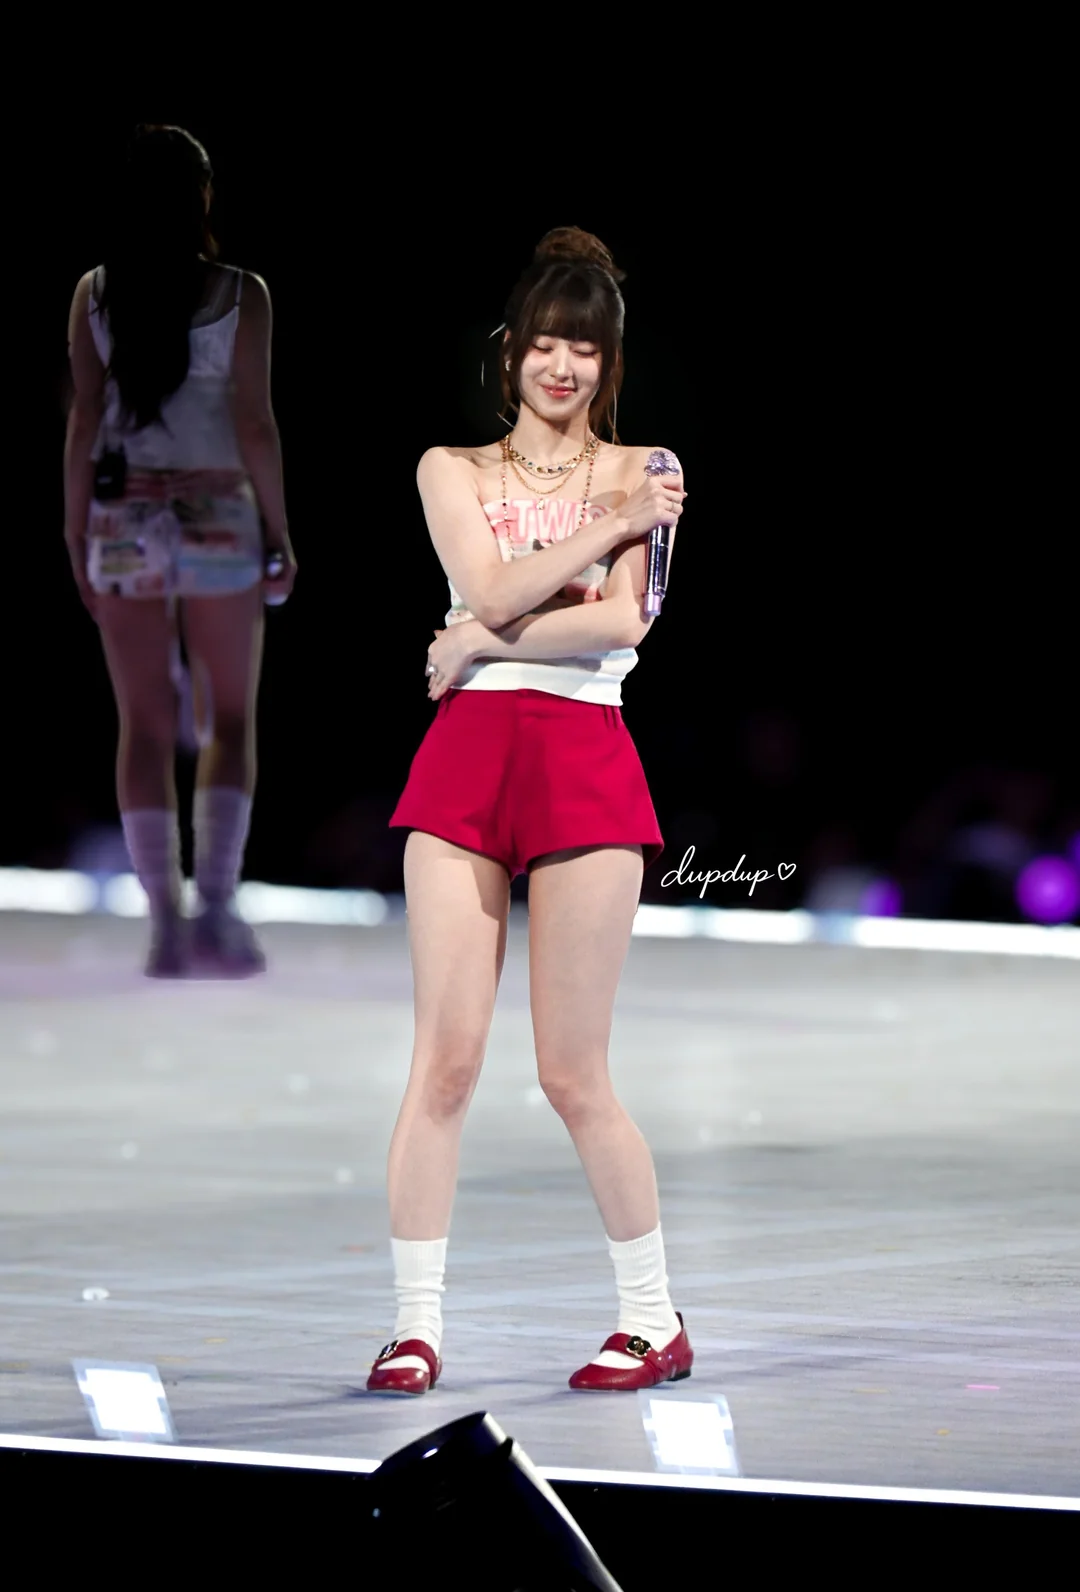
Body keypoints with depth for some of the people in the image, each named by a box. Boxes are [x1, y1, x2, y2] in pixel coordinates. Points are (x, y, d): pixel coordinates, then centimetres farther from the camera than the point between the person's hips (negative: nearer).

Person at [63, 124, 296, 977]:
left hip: (124, 519, 2)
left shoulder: (95, 295, -1)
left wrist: (76, 533, 6)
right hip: (217, 516, -2)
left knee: (145, 726, 6)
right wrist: (278, 532, 0)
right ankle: (216, 906, -4)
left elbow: (84, 423, -1)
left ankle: (165, 923, 2)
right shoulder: (240, 296, -7)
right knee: (231, 722, 9)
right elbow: (255, 426, -8)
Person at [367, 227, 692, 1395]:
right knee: (444, 1059, -4)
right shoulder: (452, 472, 13)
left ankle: (653, 1318, 12)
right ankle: (416, 1323, 1)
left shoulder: (640, 475, 9)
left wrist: (479, 642, -6)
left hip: (582, 761, -2)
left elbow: (618, 621, -6)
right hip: (463, 764, 2)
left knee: (572, 1076, -2)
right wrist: (616, 523, -7)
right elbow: (493, 589, -4)